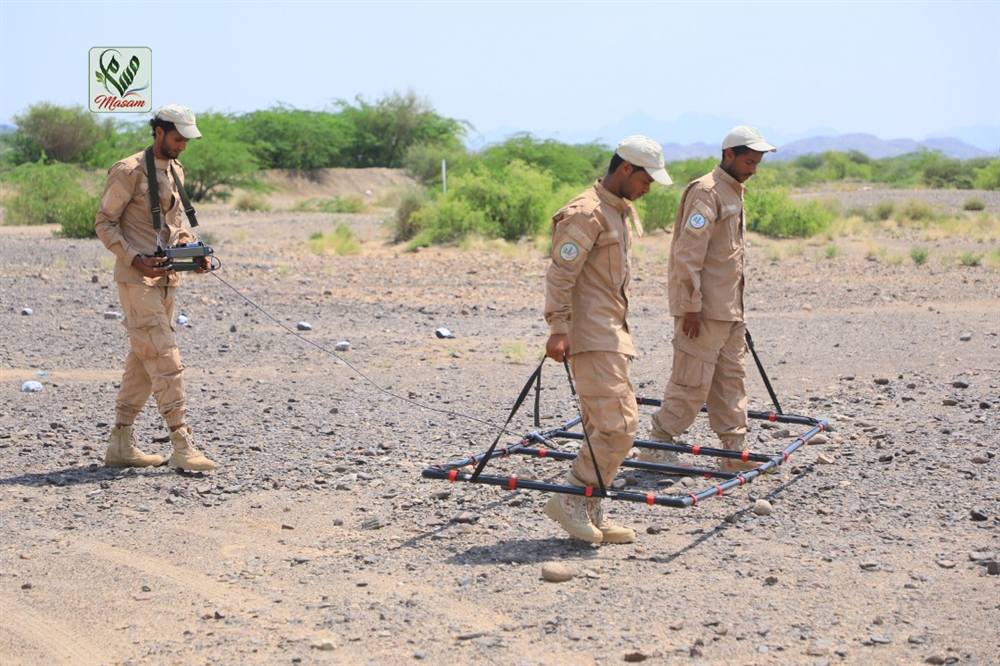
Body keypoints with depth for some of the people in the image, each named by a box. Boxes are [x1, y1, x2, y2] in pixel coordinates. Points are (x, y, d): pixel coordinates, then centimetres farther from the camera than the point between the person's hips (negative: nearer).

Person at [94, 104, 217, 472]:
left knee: (142, 361, 11)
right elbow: (104, 223, -9)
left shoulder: (176, 172, 14)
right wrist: (136, 260, -20)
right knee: (165, 360, -11)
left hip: (165, 279, 9)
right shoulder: (129, 172, -10)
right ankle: (182, 446, -10)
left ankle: (121, 445, 18)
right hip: (137, 280, -9)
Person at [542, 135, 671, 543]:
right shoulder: (587, 214, -13)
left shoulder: (623, 212, 18)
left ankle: (588, 512, 15)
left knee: (602, 426, 10)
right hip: (592, 337, -10)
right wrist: (558, 330, -24)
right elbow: (560, 274, -18)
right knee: (618, 423, -13)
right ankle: (570, 500, -4)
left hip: (612, 334, 10)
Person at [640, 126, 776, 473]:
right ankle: (657, 445, 6)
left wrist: (737, 306, 20)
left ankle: (733, 450, 16)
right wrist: (691, 306, -21)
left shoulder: (735, 191, 17)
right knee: (693, 381, -5)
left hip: (730, 308, 10)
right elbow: (688, 254, -19)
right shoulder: (706, 191, -14)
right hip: (704, 309, -10)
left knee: (731, 379, 10)